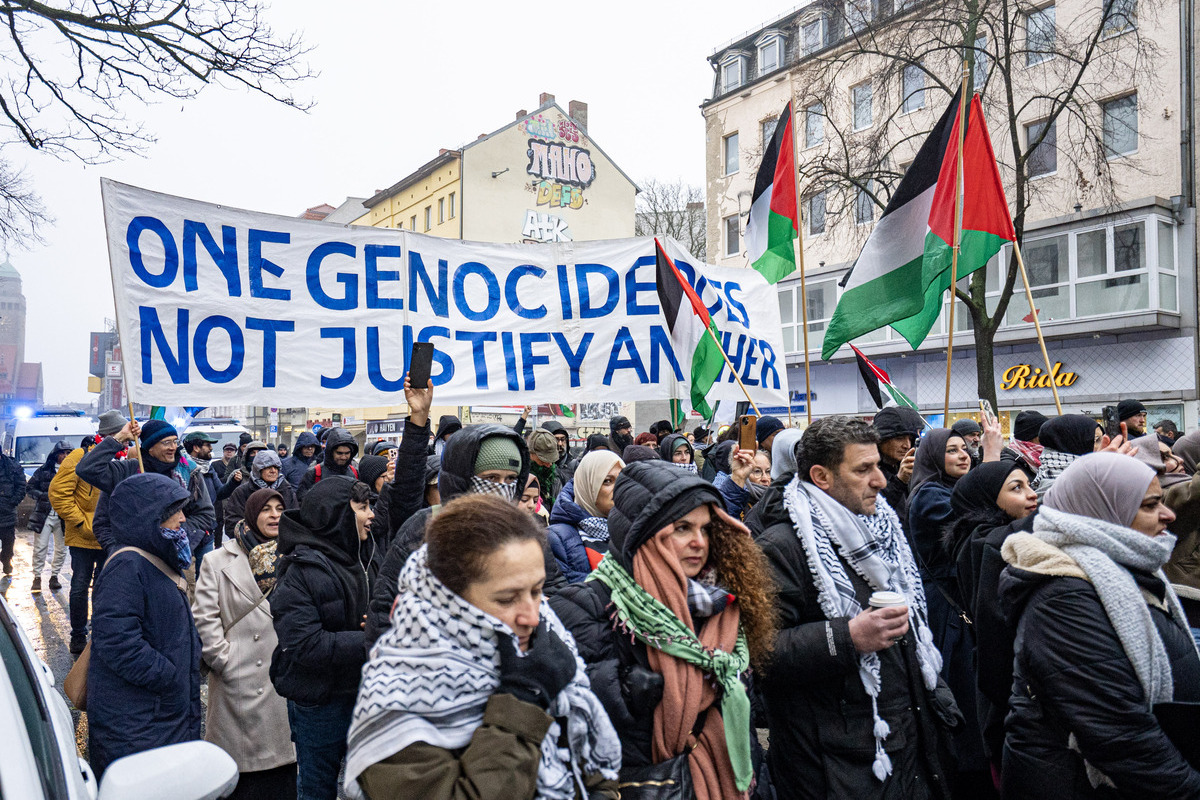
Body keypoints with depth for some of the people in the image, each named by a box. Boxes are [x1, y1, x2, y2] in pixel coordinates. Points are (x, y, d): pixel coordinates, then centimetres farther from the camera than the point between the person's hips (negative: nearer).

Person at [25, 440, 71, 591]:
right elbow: (29, 488, 7)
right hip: (44, 515, -1)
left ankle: (54, 577, 18)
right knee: (40, 548, -1)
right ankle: (37, 577, 12)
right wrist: (43, 496, -8)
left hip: (63, 516, 1)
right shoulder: (43, 470, 4)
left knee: (61, 549, 5)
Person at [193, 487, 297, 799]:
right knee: (238, 772, 4)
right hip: (239, 684, -2)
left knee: (282, 762, 5)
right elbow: (204, 618, -1)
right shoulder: (218, 561, 3)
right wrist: (225, 661, -7)